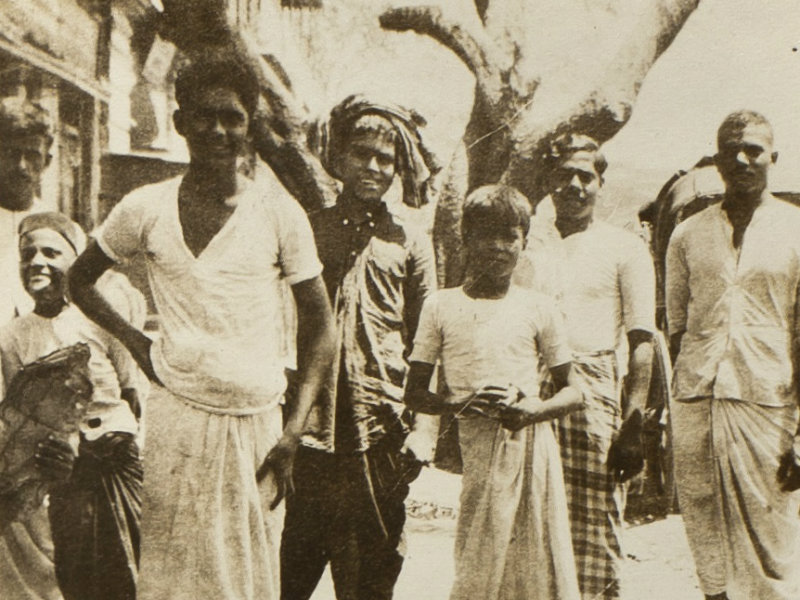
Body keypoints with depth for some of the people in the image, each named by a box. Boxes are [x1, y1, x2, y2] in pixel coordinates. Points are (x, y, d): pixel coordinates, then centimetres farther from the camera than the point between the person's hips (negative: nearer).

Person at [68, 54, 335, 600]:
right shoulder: (146, 209, 2)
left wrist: (294, 431, -5)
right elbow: (80, 279, 18)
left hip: (256, 422, 0)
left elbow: (320, 324, 2)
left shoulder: (278, 211, -1)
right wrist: (134, 340, 3)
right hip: (178, 417, 0)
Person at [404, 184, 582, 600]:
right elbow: (414, 393, 7)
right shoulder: (441, 307, 5)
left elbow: (573, 392, 10)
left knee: (541, 565, 2)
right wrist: (460, 403, -12)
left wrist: (537, 409, -11)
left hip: (532, 446, 1)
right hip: (478, 451, -1)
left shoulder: (538, 308, 5)